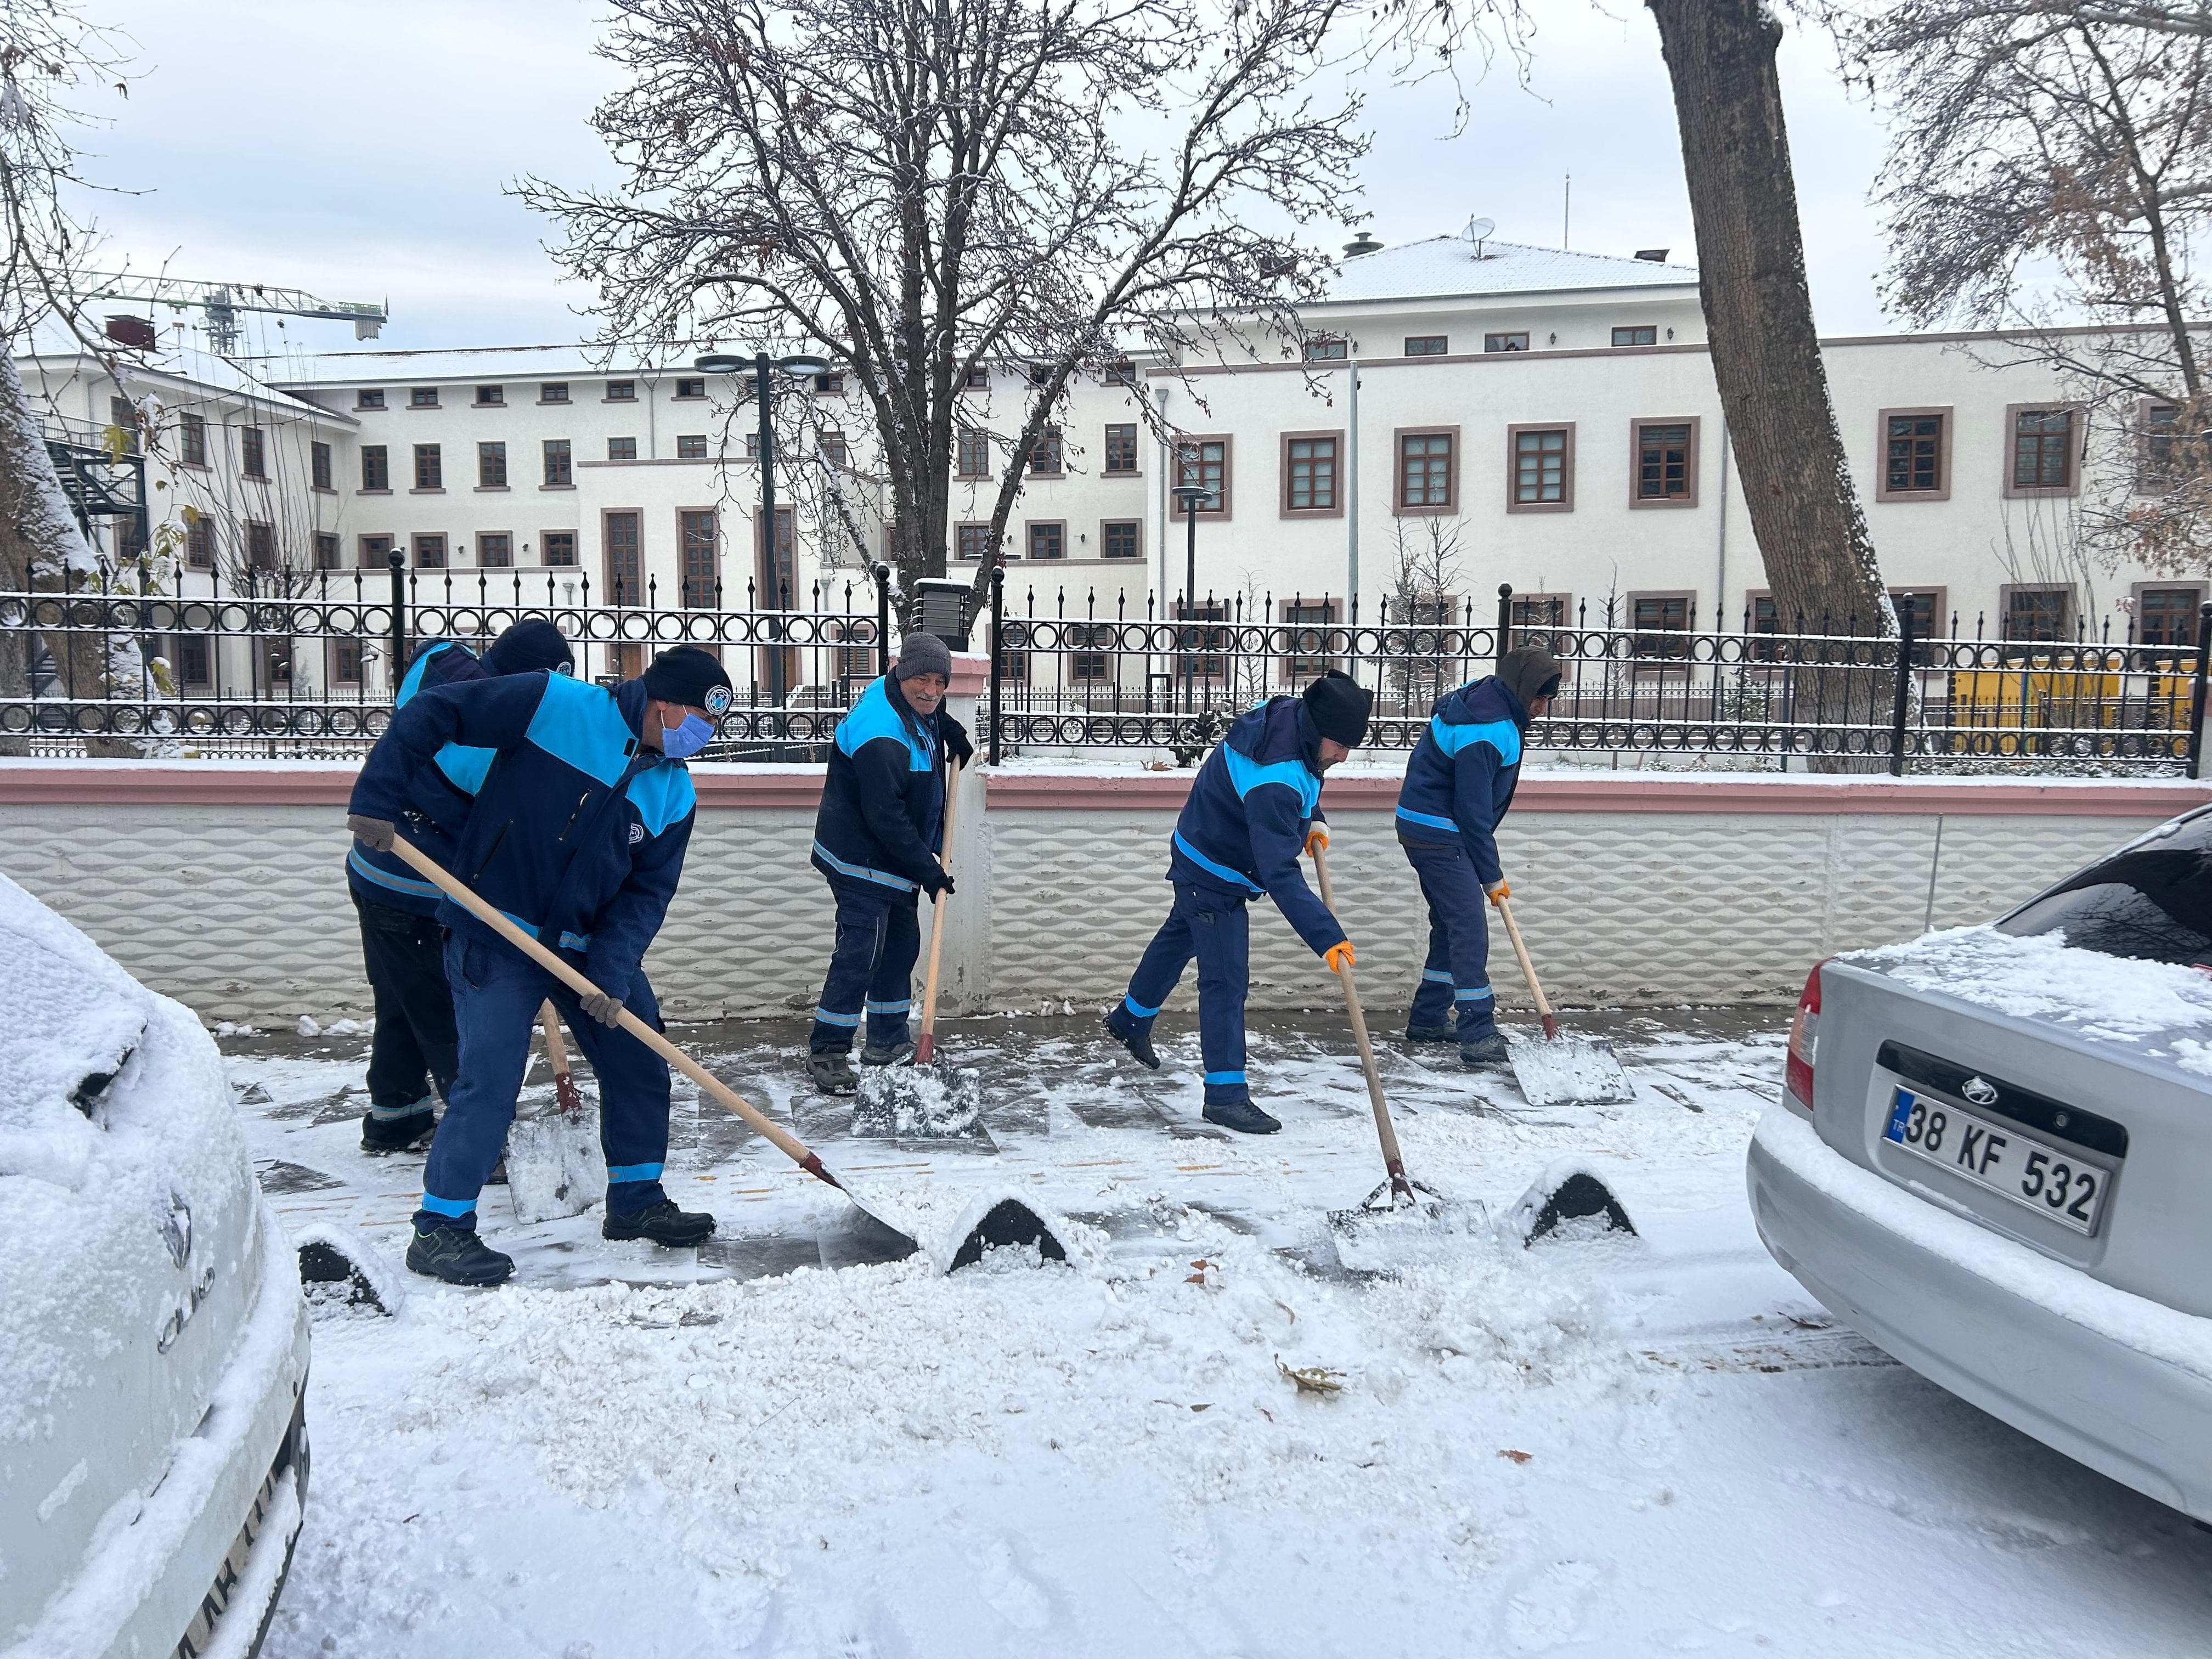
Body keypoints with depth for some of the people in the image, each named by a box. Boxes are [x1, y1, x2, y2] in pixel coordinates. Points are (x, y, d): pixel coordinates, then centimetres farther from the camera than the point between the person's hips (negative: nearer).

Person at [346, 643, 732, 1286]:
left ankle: (636, 1199, 27)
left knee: (639, 1059, 9)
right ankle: (439, 1229, 6)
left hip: (589, 944, 7)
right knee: (492, 1076, -10)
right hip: (494, 936, -6)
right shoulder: (555, 704, -16)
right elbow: (433, 712, -14)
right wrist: (379, 799, -20)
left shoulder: (674, 792, 1)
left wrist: (611, 974, -14)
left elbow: (647, 892, -1)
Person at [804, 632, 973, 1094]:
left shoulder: (915, 707, 2)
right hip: (861, 861, -11)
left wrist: (953, 733, 14)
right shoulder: (881, 736, -29)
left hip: (897, 859, 11)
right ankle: (826, 1053, -4)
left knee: (901, 943, 16)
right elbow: (885, 817, -29)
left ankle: (887, 1040, 28)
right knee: (860, 950, -12)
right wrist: (928, 871, -23)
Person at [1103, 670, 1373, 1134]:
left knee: (1178, 937, 28)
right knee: (1226, 978, -9)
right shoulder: (1274, 783, -40)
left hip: (1201, 860, 11)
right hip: (1215, 875, -11)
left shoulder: (1287, 716, -12)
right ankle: (1225, 1093, -2)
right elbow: (1281, 876, -42)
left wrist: (1312, 817, 0)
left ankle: (1131, 1020, 51)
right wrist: (1327, 938, -44)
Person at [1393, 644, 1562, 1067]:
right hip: (1439, 836, -11)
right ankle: (1478, 1036, -12)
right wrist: (1491, 875, -13)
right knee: (1469, 929, -12)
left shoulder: (1486, 698, 7)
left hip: (1431, 830, 11)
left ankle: (1428, 1018, 25)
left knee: (1452, 923, 16)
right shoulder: (1483, 733, -25)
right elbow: (1473, 811, -22)